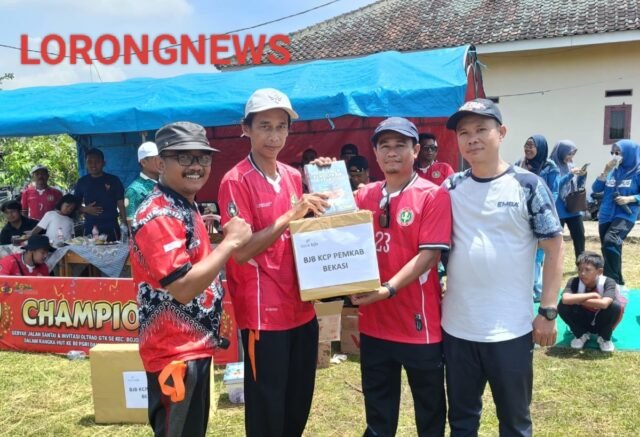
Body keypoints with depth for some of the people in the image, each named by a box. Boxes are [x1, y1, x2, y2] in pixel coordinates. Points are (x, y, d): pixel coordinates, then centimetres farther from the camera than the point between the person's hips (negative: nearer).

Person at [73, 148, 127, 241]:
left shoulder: (113, 180, 2)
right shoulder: (82, 182, 9)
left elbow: (121, 205, 2)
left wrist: (124, 226, -5)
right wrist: (85, 209, -6)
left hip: (111, 227, -2)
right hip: (90, 227, 2)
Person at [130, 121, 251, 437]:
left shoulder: (184, 209, 11)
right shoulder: (158, 216, -21)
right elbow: (183, 288, -29)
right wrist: (231, 242, -24)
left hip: (193, 347, 10)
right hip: (175, 353, -10)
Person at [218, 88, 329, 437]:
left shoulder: (294, 177, 8)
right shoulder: (236, 181, -12)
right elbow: (241, 251, -18)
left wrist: (313, 215, 0)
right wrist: (289, 216, -25)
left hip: (301, 308, 7)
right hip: (262, 313, -7)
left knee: (299, 406, 19)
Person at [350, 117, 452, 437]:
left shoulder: (433, 195, -8)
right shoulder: (363, 196, 7)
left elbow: (430, 254, -15)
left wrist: (389, 289, -24)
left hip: (419, 323, -4)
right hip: (374, 323, 5)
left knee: (430, 410, 15)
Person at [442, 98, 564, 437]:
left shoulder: (527, 186, -6)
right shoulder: (449, 189, 3)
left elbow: (553, 248, -4)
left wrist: (548, 312, -8)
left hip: (511, 328, -3)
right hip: (457, 326, 3)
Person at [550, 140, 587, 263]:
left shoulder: (570, 166, 10)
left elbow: (578, 187, 17)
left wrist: (583, 176, -2)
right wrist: (570, 175, -21)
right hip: (558, 210, -6)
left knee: (579, 237, 9)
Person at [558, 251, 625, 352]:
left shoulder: (608, 283, -25)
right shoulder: (574, 282, -22)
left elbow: (604, 303, -45)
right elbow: (566, 299, -42)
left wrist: (577, 300, -34)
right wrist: (593, 295, -36)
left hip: (601, 323, -1)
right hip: (582, 321, 1)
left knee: (615, 306, -31)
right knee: (563, 305, -27)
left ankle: (604, 338, -2)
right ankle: (581, 335, 3)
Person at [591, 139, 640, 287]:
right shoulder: (612, 171, 9)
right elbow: (596, 189, 4)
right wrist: (605, 171, -5)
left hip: (625, 216, -6)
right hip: (606, 216, 6)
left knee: (611, 242, -29)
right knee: (609, 249, 13)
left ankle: (611, 281, -22)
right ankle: (618, 281, 30)